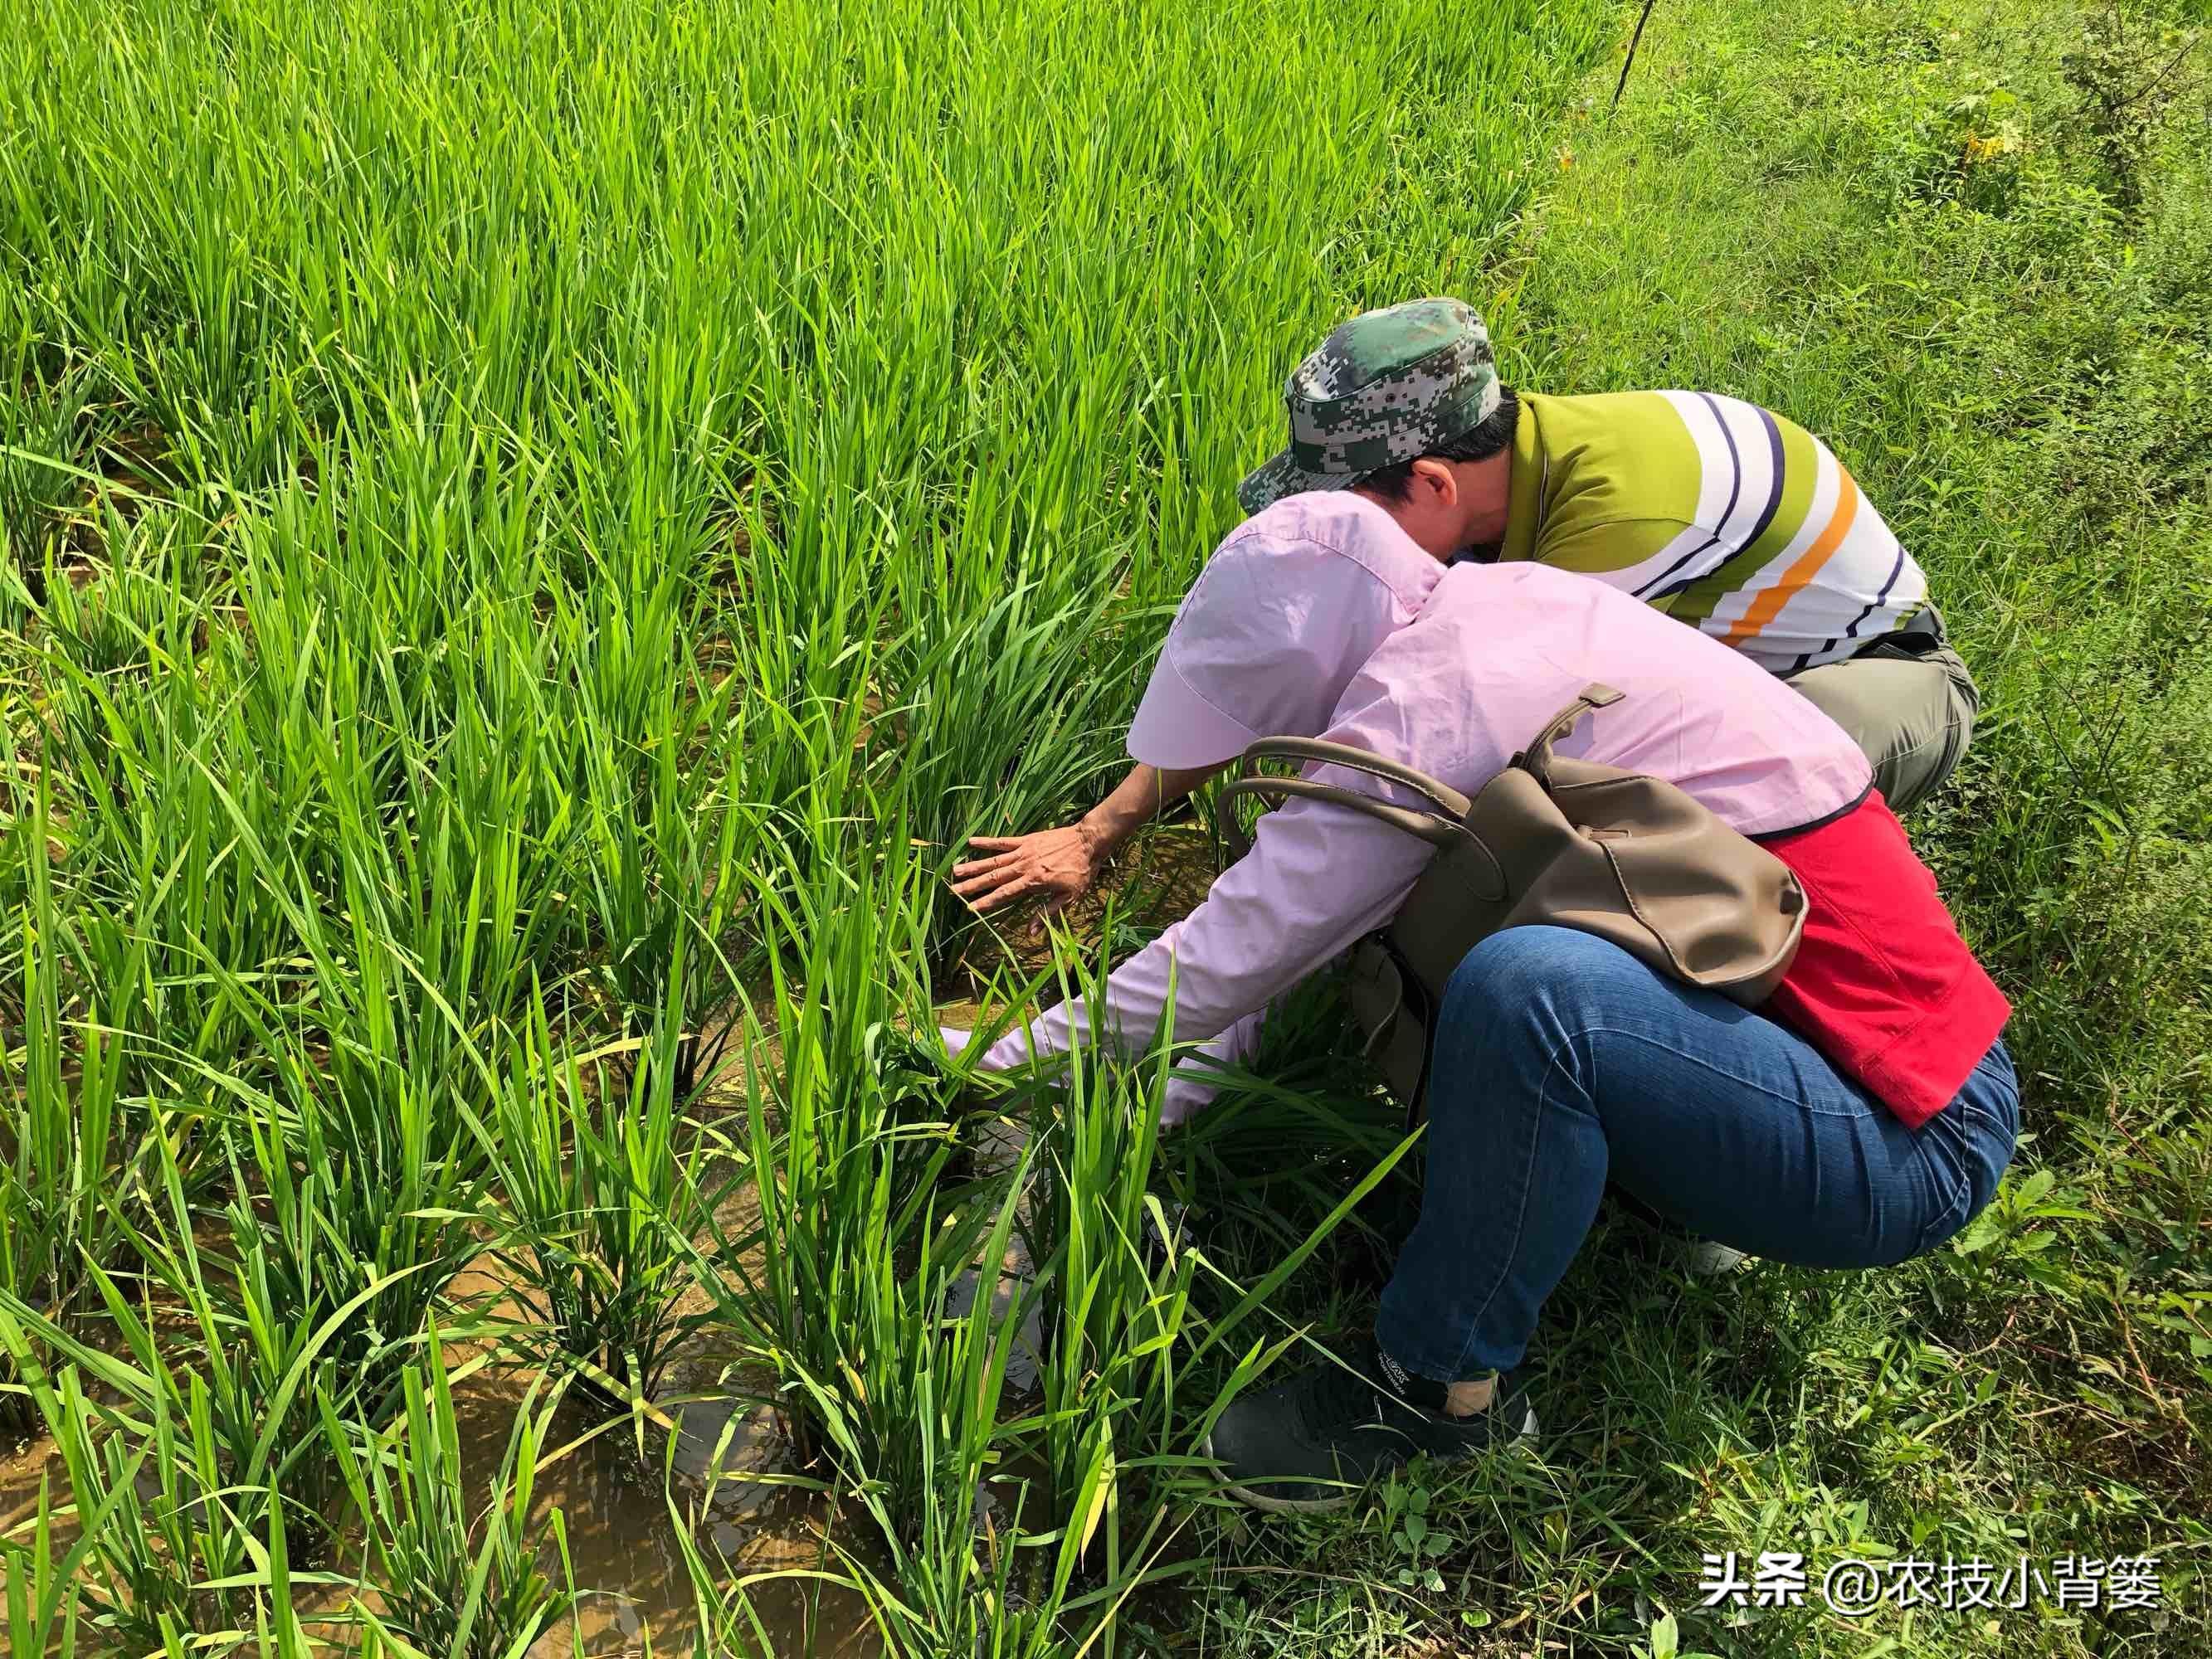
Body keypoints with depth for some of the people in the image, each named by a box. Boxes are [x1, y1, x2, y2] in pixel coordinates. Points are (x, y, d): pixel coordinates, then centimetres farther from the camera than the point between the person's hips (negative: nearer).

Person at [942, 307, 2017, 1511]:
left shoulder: (1436, 691, -25)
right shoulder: (1503, 606, 3)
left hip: (1904, 1142, -9)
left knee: (1523, 989, -35)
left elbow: (1234, 956, -20)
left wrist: (1002, 1069, -5)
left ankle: (1447, 1383, -10)